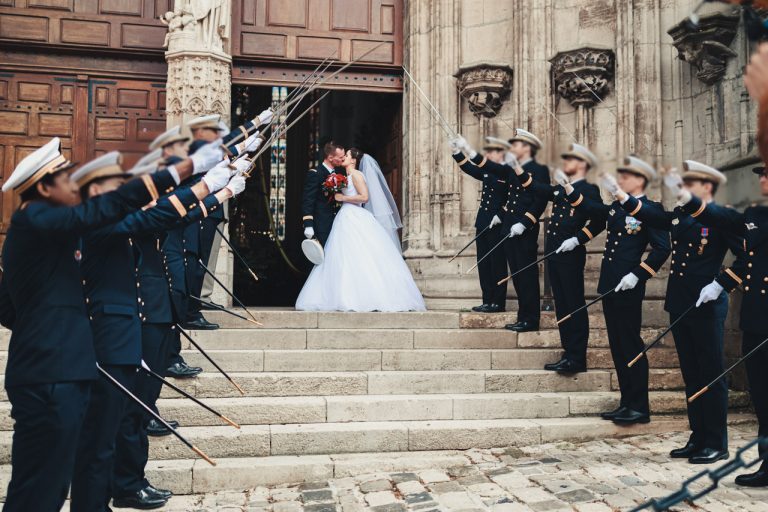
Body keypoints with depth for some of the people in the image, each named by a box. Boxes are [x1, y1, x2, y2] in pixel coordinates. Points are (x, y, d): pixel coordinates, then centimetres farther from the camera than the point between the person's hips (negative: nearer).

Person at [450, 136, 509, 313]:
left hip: (498, 226, -8)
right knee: (483, 265, 9)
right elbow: (470, 169, 17)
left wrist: (500, 216, -20)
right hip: (483, 225, 8)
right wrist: (457, 152, 6)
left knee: (497, 265, -1)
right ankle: (488, 301, 15)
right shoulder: (488, 171, 14)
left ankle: (498, 303, 6)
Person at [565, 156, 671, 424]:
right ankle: (627, 403, 20)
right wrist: (569, 189, 6)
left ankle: (639, 407, 6)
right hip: (609, 285, 8)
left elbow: (662, 247, -15)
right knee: (617, 346, 12)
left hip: (628, 288, -8)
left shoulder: (650, 208, -10)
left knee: (631, 345, -3)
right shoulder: (616, 206, 13)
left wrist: (637, 275, -19)